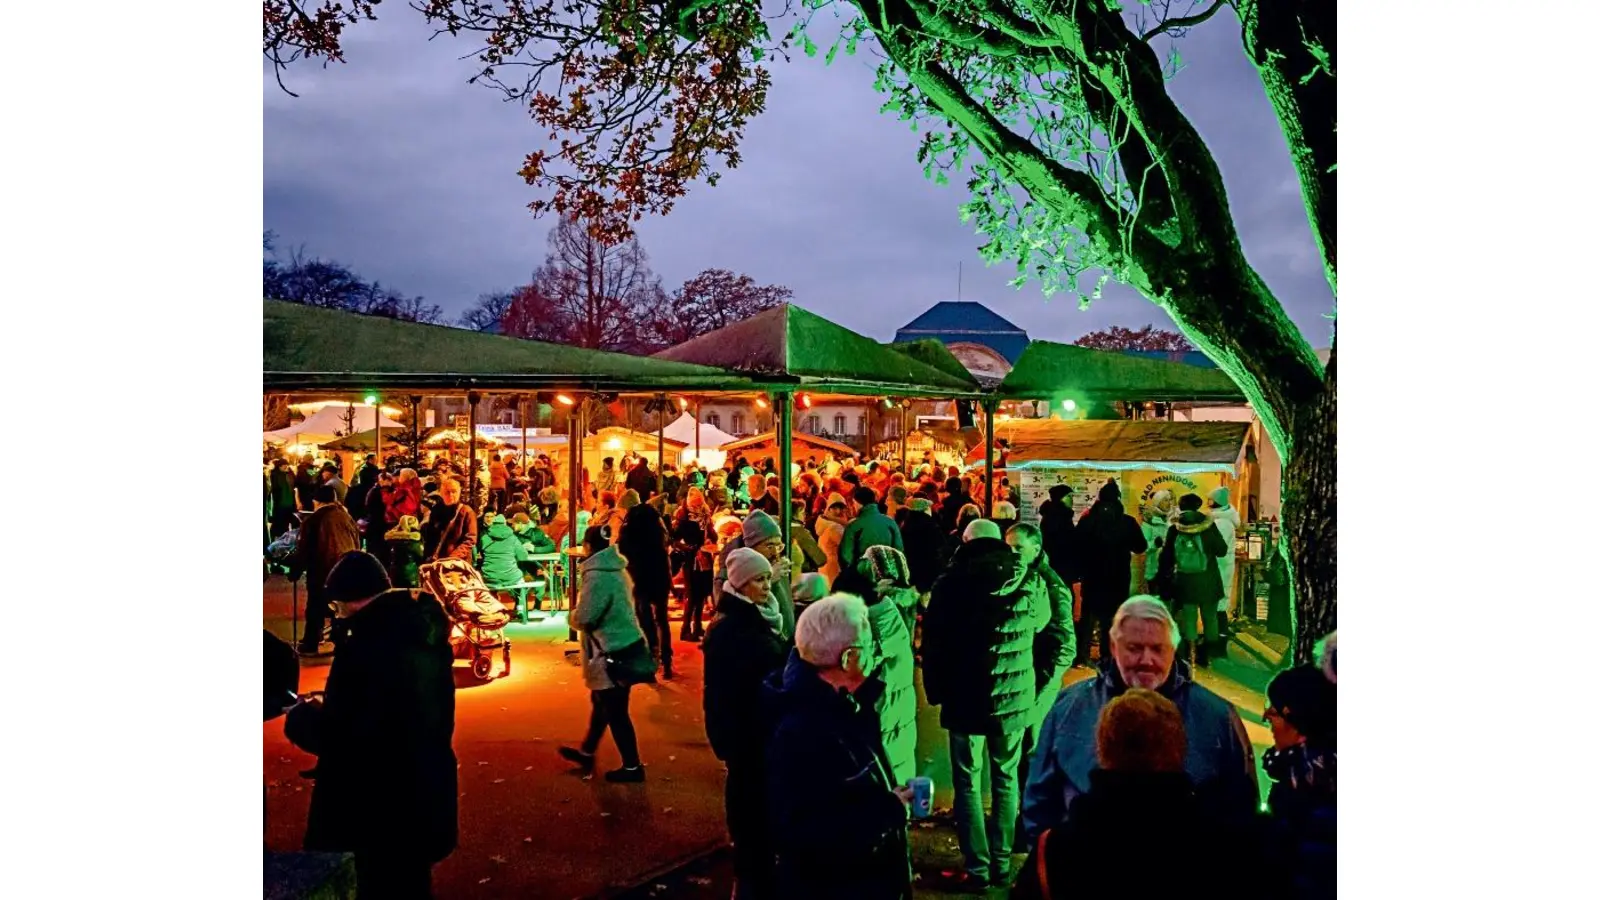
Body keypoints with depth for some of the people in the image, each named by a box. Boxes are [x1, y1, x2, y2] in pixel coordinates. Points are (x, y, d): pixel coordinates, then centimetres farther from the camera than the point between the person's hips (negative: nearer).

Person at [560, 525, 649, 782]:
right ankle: (586, 752, 40)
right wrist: (580, 614, 6)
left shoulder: (597, 574, -22)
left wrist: (573, 615, -1)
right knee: (601, 703, 23)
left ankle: (632, 767, 13)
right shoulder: (615, 568, 8)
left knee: (615, 712, 3)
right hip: (622, 644, 10)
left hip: (612, 651, -10)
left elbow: (584, 618, -22)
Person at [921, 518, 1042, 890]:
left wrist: (935, 690, 4)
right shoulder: (1026, 582, -3)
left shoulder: (950, 583, -9)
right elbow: (1041, 620, 17)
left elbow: (932, 642, -6)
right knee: (1006, 779, 16)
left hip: (965, 698, -2)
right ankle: (1002, 863, 22)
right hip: (1014, 698, 3)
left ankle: (977, 868, 10)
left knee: (967, 783, 8)